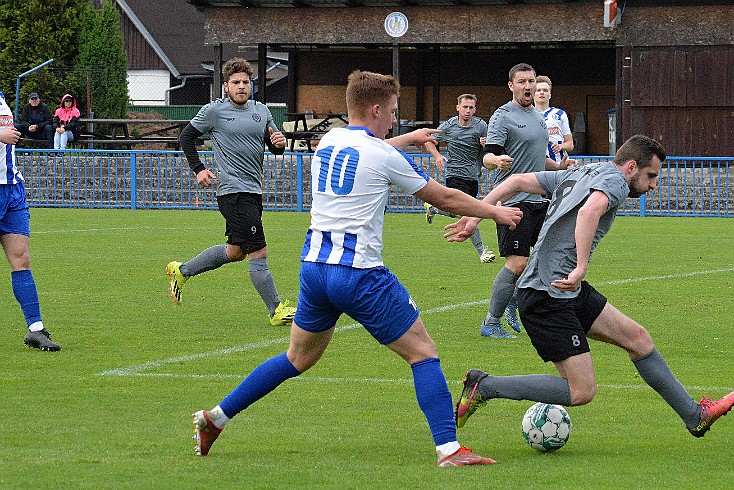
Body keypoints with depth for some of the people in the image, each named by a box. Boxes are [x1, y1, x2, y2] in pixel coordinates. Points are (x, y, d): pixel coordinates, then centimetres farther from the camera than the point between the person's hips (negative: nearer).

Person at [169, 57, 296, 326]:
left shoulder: (261, 110, 12)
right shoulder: (215, 110, -4)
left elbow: (274, 147, 17)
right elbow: (186, 137, 6)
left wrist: (279, 143, -7)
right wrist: (198, 170, -2)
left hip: (254, 190, 8)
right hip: (233, 190, -8)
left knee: (235, 251, 19)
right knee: (258, 253, -11)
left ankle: (182, 271, 35)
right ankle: (276, 310, -6)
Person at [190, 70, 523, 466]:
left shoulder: (329, 141, 11)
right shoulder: (385, 156, -8)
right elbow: (444, 198, 2)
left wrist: (410, 137, 48)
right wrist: (495, 211, 15)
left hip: (314, 266, 7)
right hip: (359, 273, -7)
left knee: (298, 359, 22)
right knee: (423, 353, 1)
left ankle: (213, 418, 21)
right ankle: (448, 449, -7)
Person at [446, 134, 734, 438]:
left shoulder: (577, 174, 19)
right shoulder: (614, 180, -8)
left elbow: (518, 181, 17)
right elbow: (589, 211, -30)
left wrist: (475, 216, 16)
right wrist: (580, 268, -34)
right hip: (547, 297, -10)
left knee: (637, 338, 11)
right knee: (581, 392, -11)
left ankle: (695, 417, 18)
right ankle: (483, 387, -6)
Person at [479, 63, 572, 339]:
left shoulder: (538, 117, 18)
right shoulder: (503, 117, -8)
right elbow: (488, 157, -17)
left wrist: (559, 167, 12)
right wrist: (496, 160, -40)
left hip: (539, 200, 8)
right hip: (514, 200, -8)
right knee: (517, 263, -13)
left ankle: (514, 303, 22)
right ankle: (491, 323, -2)